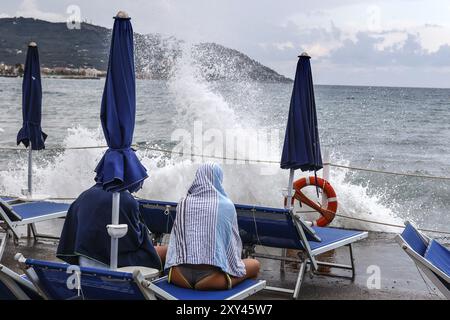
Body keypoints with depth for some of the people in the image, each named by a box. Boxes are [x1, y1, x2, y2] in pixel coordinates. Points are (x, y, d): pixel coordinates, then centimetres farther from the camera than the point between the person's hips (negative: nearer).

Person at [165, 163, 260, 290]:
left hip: (180, 275, 2)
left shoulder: (183, 203, 7)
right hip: (211, 277, -2)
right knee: (255, 264, 23)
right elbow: (234, 241, 11)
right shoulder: (226, 205, 1)